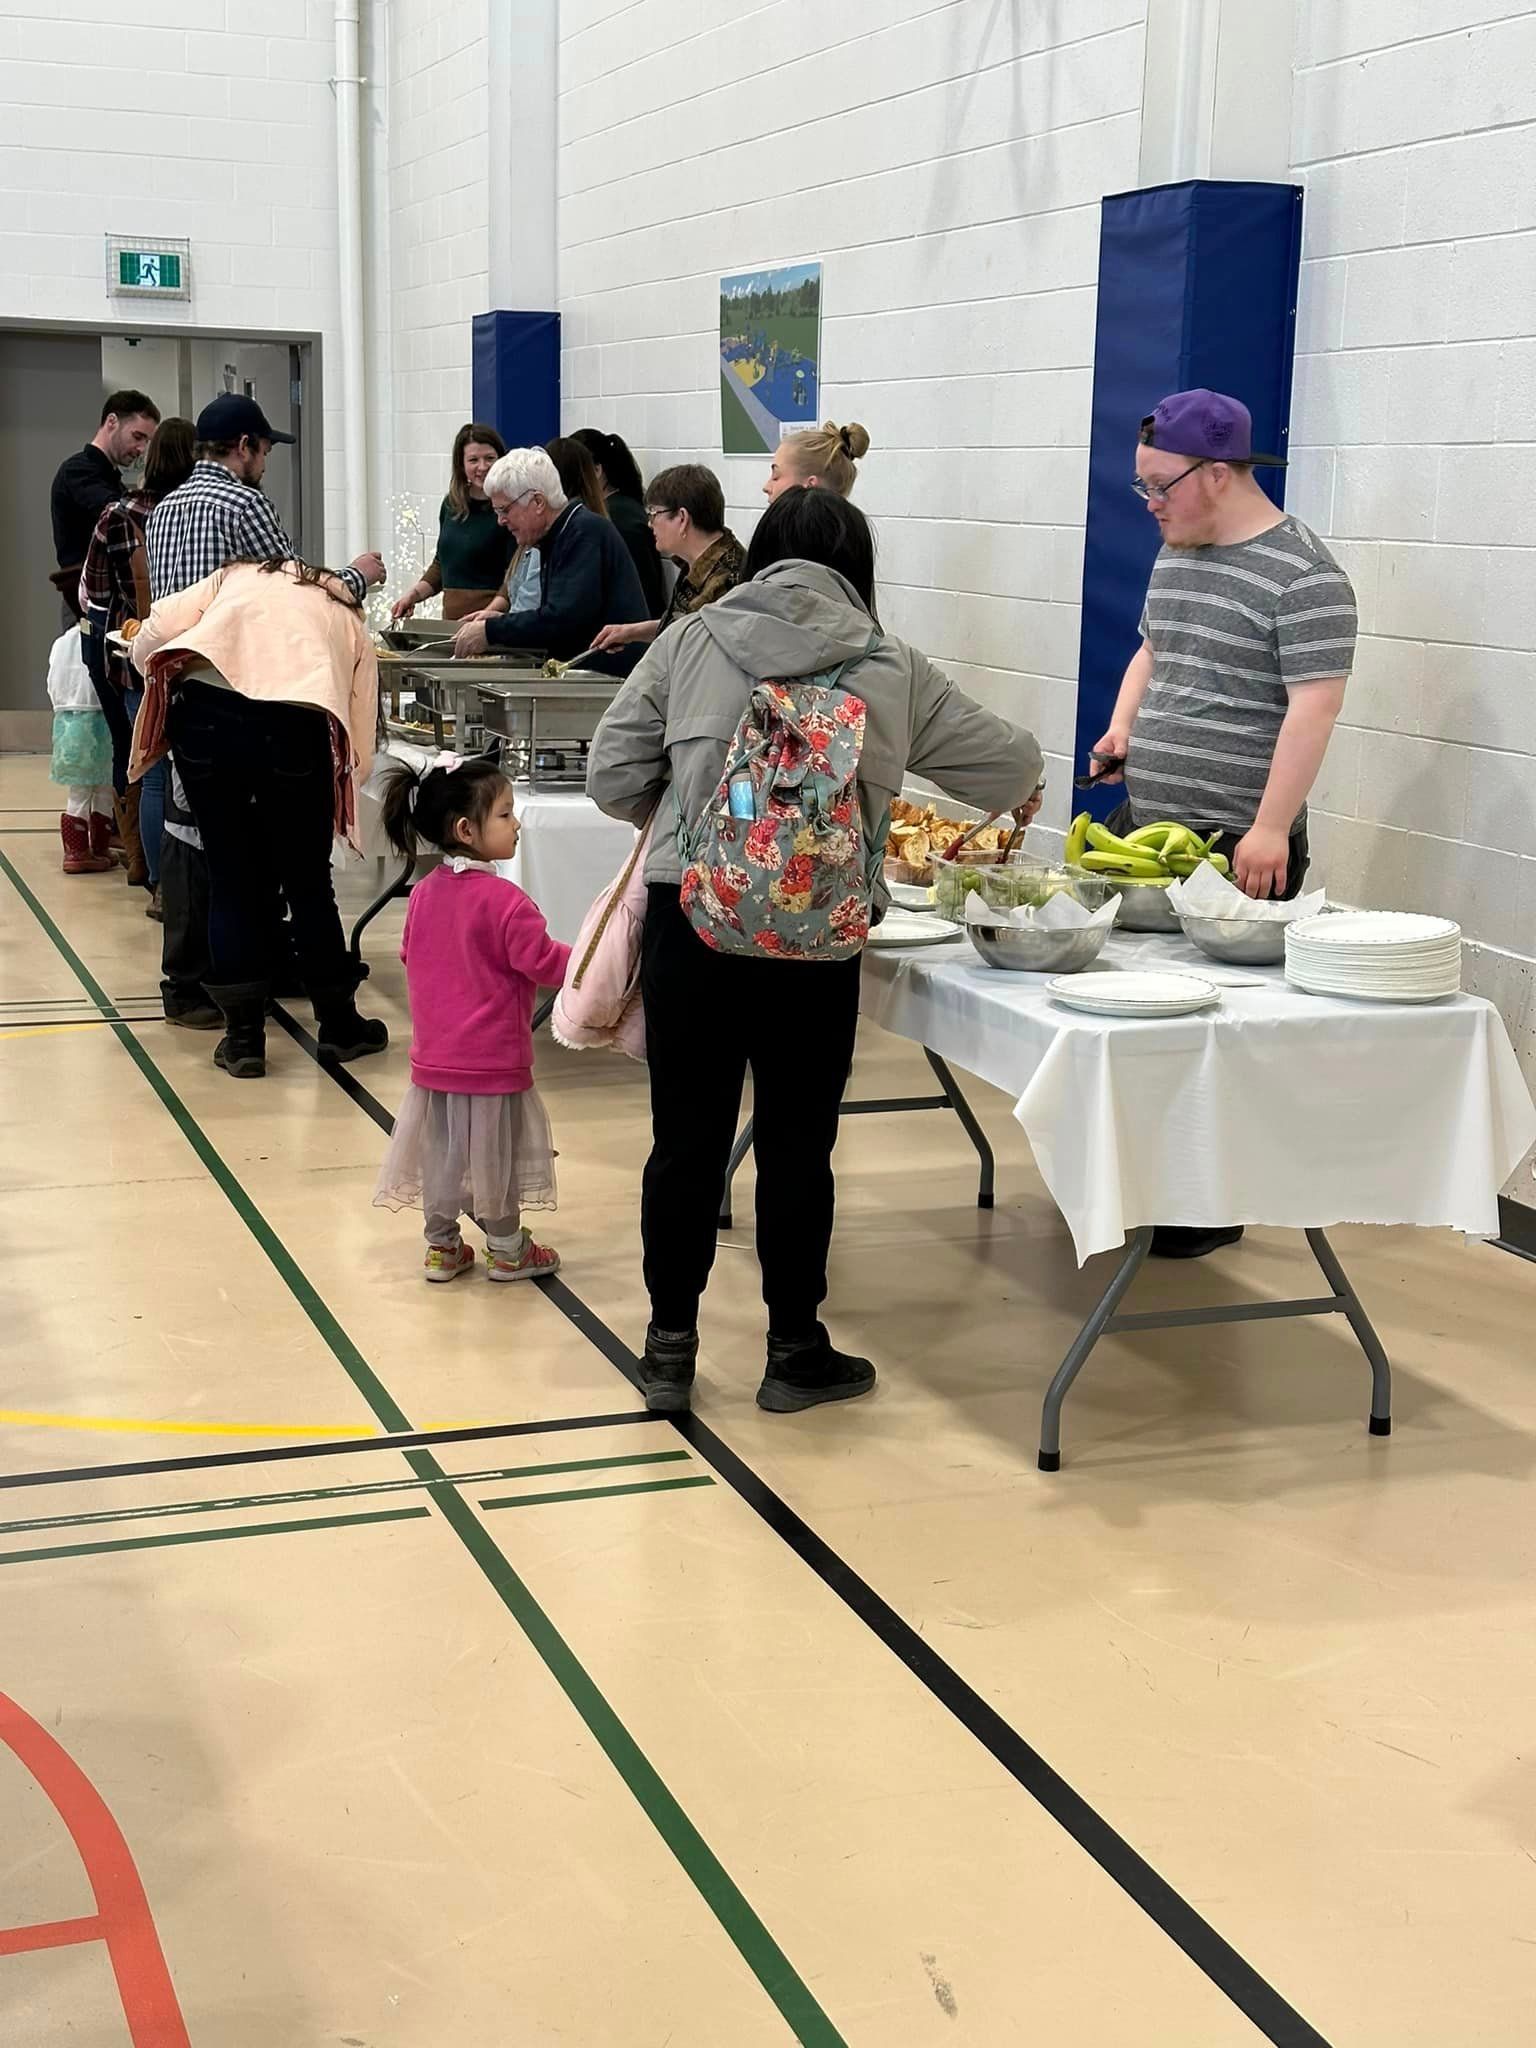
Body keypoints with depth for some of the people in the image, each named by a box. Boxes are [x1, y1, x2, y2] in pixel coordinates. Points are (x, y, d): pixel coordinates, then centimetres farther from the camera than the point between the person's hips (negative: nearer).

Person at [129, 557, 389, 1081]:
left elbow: (152, 636, 13)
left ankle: (243, 1037, 19)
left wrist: (169, 689, 31)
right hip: (295, 726, 0)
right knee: (307, 883, 18)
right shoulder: (351, 623, 29)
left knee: (232, 880, 15)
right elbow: (359, 752, 20)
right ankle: (340, 1027, 31)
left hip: (205, 712, 1)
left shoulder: (239, 576, 30)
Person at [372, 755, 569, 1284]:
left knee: (441, 1151, 15)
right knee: (494, 1155, 7)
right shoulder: (503, 900, -21)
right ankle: (506, 1250, 20)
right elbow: (542, 962, -18)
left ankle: (442, 1246, 25)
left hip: (434, 1056, 6)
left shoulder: (423, 894, 1)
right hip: (493, 1057, -6)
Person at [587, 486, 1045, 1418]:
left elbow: (613, 776, 7)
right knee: (797, 1141, 10)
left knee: (688, 1134, 9)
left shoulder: (690, 644, 6)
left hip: (690, 916, 1)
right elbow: (1010, 763, 15)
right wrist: (1019, 792, 38)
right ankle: (795, 1353, 22)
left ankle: (671, 1346, 19)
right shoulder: (892, 668, 6)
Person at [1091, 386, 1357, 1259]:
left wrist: (1270, 829, -24)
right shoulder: (1176, 555, 12)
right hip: (1146, 824, 8)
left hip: (1238, 844, -8)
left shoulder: (1302, 576, -14)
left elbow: (1313, 706, -19)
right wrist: (1122, 728, 8)